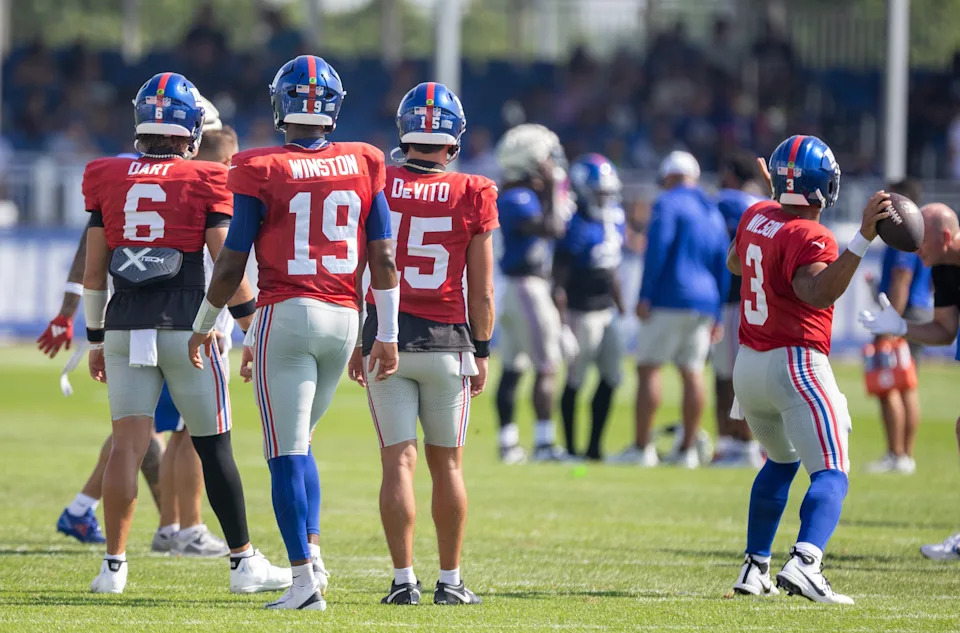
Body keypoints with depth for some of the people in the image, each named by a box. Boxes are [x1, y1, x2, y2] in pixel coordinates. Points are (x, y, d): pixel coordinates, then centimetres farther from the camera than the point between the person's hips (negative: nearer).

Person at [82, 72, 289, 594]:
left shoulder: (108, 180, 5)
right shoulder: (203, 183, -5)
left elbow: (93, 271, 8)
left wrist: (96, 337, 17)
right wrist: (253, 326, 5)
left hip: (125, 328, 3)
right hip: (187, 326, -3)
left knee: (128, 443, 2)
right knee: (213, 448, 7)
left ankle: (114, 565, -3)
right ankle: (244, 562, 14)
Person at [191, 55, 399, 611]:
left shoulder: (262, 172, -6)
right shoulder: (364, 165, 4)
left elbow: (231, 266, -3)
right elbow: (384, 257, 3)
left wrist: (204, 326, 12)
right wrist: (387, 335, 9)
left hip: (286, 313, -4)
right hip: (344, 316, 4)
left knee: (288, 450, -2)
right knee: (298, 442, 21)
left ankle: (305, 576, -9)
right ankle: (312, 551, 11)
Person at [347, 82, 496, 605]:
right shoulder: (472, 197, -5)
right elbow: (482, 291, -1)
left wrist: (356, 342, 10)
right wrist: (482, 351, 9)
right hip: (447, 343, 0)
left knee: (398, 460, 1)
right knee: (447, 463, 10)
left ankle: (403, 580, -2)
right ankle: (450, 580, 14)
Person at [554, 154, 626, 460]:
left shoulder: (615, 221, 8)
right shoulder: (577, 227, -17)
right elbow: (559, 277, -16)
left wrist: (620, 306, 21)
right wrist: (563, 317, -19)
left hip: (607, 310, 8)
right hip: (583, 311, -8)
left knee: (611, 377, 10)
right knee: (576, 379, -1)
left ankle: (594, 446, 18)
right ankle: (570, 447, 7)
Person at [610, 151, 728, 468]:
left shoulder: (668, 204, -5)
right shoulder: (713, 213, 18)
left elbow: (657, 251, -15)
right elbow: (721, 266, 20)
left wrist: (645, 296, -14)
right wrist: (716, 316, 22)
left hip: (670, 299, -7)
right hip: (704, 301, 7)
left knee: (649, 368, -5)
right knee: (692, 372, 7)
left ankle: (642, 447, -10)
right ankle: (687, 449, 6)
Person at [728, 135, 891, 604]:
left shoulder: (757, 216, 5)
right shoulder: (807, 237, -18)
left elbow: (735, 262, 27)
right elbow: (818, 292, -37)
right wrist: (863, 238, -42)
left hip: (748, 367, 8)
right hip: (796, 366, -8)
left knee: (781, 461, 28)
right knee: (830, 474, -13)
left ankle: (755, 568, 26)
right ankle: (804, 562, -37)